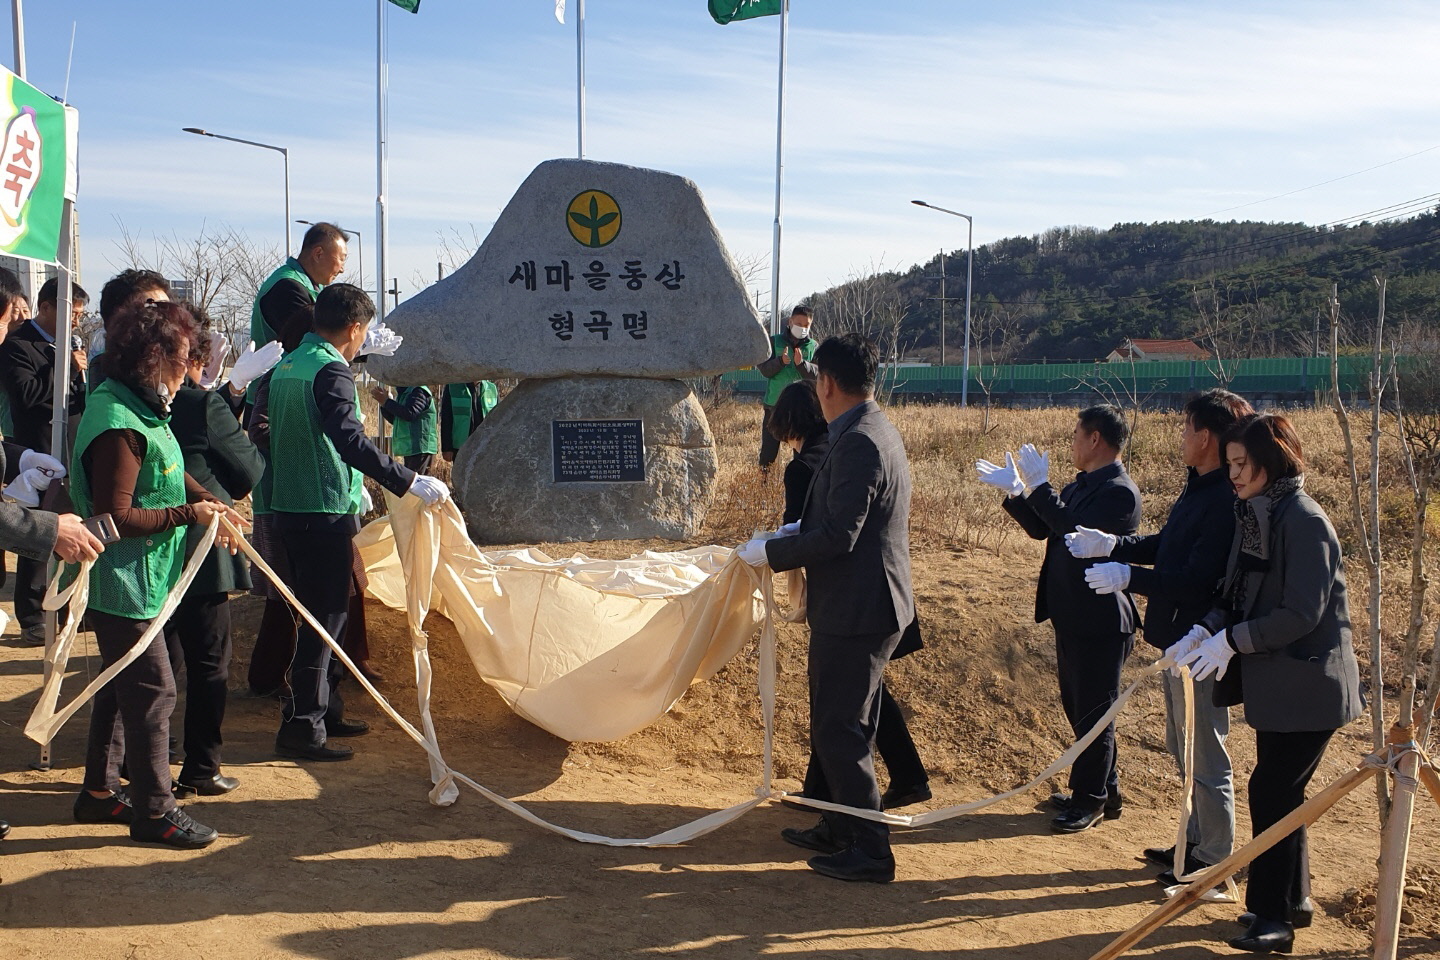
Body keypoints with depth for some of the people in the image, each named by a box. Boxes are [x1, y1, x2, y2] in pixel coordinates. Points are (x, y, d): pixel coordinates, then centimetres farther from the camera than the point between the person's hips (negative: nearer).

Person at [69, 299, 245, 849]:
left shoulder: (140, 410, 10)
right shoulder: (119, 425, -24)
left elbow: (165, 476, 23)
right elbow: (117, 518, -25)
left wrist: (206, 503, 6)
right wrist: (187, 514, -19)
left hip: (136, 581, 11)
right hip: (122, 585, -11)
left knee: (122, 685, 19)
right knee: (153, 689, -3)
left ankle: (99, 792, 32)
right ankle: (153, 809, 9)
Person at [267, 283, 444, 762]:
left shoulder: (286, 366, 15)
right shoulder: (330, 371, -15)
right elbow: (350, 441, -28)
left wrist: (353, 486, 34)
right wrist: (410, 481, -29)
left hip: (290, 507, 10)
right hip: (325, 512, -10)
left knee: (323, 611, 18)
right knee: (325, 618, -3)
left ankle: (324, 710, 27)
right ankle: (302, 727, 0)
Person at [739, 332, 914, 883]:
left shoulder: (857, 443, -21)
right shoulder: (878, 431, 11)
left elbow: (838, 536, -25)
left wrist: (770, 552, -15)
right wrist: (801, 530, 18)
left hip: (856, 611, -10)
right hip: (867, 605, 10)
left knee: (839, 733, -1)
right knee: (840, 727, 20)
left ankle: (869, 853, 7)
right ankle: (841, 829, 32)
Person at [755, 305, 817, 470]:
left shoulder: (813, 347, 4)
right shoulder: (774, 341, 3)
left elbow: (816, 375, -6)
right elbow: (764, 369, -4)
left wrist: (802, 363, -24)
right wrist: (780, 361, -22)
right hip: (774, 403, -1)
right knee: (769, 448, 2)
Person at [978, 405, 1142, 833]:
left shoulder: (1120, 492, -18)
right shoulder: (1081, 486, 12)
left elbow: (1076, 531, -29)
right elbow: (1042, 528, 13)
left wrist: (1039, 487, -27)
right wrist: (1015, 491, 3)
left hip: (1100, 623, -10)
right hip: (1072, 617, 10)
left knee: (1093, 713, 3)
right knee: (1079, 707, 19)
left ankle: (1090, 799, 16)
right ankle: (1105, 789, 33)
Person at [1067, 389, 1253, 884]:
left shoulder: (1227, 501, -24)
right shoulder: (1199, 488, 8)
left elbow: (1198, 578, -28)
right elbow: (1163, 546, 17)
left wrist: (1128, 576, -23)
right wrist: (1111, 545, 7)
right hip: (1180, 638, 11)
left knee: (1204, 755, 2)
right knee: (1185, 749, 21)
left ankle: (1215, 859, 16)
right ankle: (1197, 841, 35)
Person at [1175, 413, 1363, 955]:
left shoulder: (1303, 520, -18)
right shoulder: (1254, 516, 7)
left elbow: (1302, 614, -21)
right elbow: (1240, 596, 11)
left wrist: (1232, 640, -20)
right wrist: (1206, 629, -6)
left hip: (1307, 686, -8)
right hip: (1274, 682, 8)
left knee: (1272, 792, -5)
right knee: (1280, 792, 16)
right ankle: (1291, 897, 30)